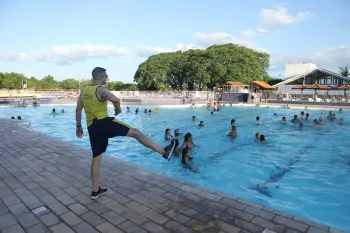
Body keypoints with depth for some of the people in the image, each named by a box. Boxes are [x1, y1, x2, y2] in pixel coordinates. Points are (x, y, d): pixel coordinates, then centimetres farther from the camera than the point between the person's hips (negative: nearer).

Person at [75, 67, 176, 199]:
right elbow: (116, 100, -29)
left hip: (92, 127, 8)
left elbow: (78, 109, 21)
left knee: (96, 157, 15)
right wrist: (118, 110, -8)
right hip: (103, 123, -8)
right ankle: (164, 152, -8)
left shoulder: (84, 91, 16)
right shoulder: (101, 90, -9)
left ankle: (95, 191, 24)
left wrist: (79, 126, 28)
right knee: (135, 132, -5)